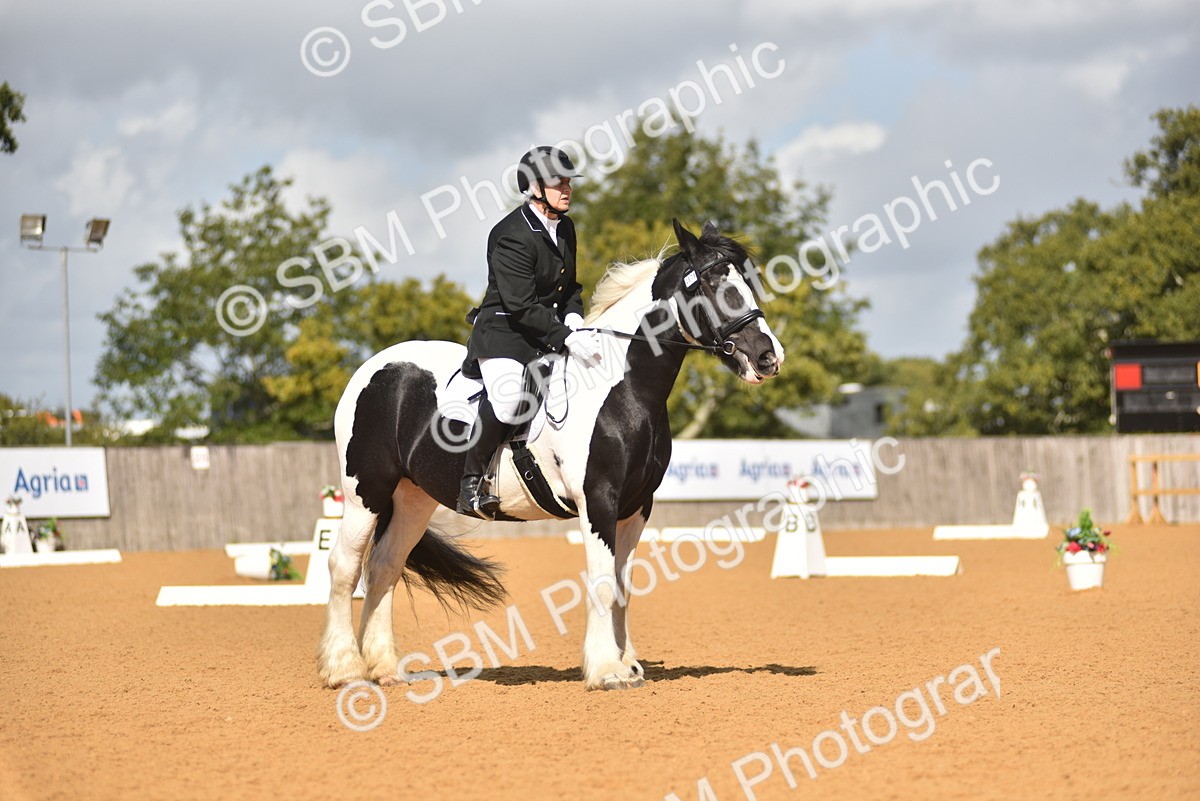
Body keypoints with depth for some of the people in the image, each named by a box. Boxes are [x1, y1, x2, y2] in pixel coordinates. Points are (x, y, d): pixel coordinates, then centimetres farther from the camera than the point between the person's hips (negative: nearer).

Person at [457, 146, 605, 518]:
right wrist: (566, 338, -28)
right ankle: (471, 484, -21)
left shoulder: (565, 228, 11)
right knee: (507, 397, -33)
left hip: (550, 332, 9)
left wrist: (573, 316, -1)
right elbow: (522, 306, -22)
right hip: (504, 332, -9)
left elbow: (570, 286, 20)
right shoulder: (513, 236, -17)